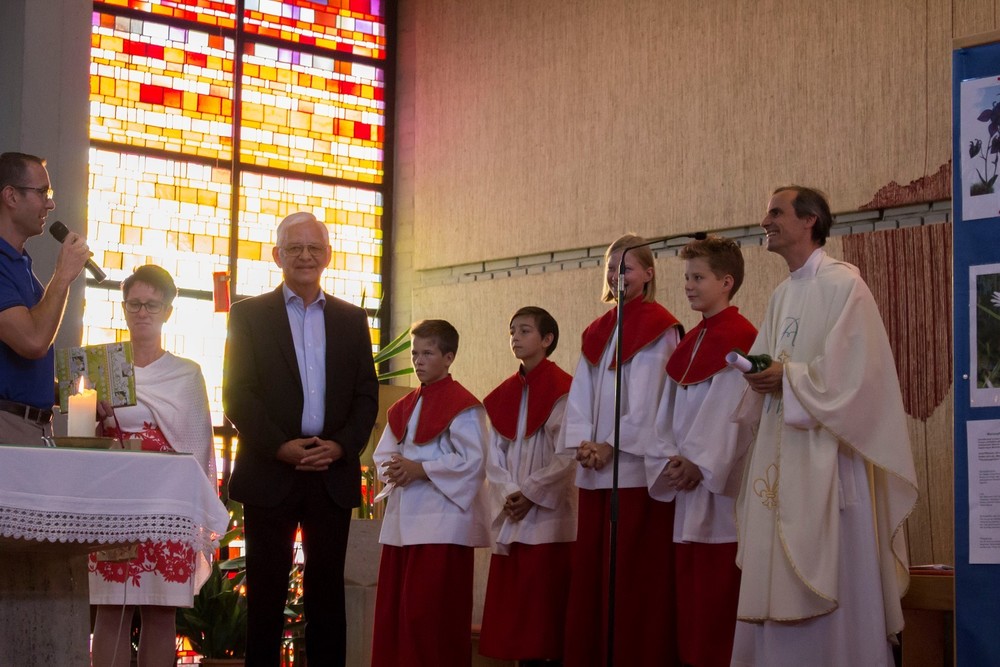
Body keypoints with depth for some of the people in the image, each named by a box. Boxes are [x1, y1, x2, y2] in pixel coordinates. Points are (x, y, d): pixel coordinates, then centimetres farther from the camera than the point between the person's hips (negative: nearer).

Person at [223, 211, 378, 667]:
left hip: (333, 474, 2)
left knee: (327, 590, 4)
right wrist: (281, 446, -14)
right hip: (271, 473, -2)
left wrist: (341, 446, -8)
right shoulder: (249, 315, 6)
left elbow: (366, 395, 9)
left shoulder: (352, 320, 13)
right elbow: (237, 393, -3)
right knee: (266, 591, 1)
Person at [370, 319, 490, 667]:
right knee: (392, 610, 8)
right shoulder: (403, 407, 17)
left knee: (429, 613, -8)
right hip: (402, 518, 8)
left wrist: (421, 470, -17)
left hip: (442, 521, -8)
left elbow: (473, 461, -15)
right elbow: (383, 454, 16)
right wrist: (393, 471, -7)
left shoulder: (462, 406, -7)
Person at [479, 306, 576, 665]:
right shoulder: (503, 395, 13)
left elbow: (566, 456, -11)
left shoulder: (563, 390, -5)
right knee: (513, 606, 4)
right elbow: (494, 455, 10)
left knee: (547, 605, -5)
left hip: (549, 514, -6)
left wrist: (530, 494, -14)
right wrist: (507, 494, -6)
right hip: (510, 517, 6)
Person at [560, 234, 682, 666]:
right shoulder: (597, 332, 17)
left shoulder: (658, 328, -2)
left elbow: (649, 398, -10)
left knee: (634, 576, -6)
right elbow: (580, 395, 11)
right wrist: (582, 443, -5)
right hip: (595, 470, 7)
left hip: (636, 465, -6)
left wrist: (612, 445, -13)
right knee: (588, 573, 5)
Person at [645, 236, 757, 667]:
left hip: (722, 485, -8)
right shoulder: (688, 345, 17)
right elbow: (670, 410, 14)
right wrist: (669, 460, -1)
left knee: (718, 599, -7)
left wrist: (698, 463, -16)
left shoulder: (739, 337, -7)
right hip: (688, 486, 8)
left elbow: (732, 409, -15)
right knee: (689, 600, 8)